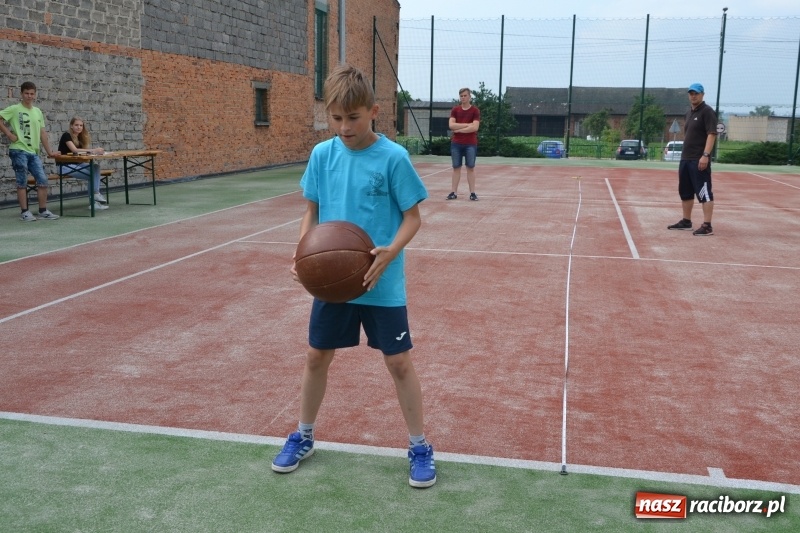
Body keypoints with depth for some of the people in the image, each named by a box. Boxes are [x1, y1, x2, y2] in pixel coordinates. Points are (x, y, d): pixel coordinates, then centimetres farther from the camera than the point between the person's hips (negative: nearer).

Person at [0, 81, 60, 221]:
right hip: (19, 151, -5)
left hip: (33, 152, 5)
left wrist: (49, 151, 12)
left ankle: (43, 211, 9)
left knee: (43, 180, 1)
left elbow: (42, 133, 14)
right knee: (22, 182, -1)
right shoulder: (14, 109, -3)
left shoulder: (38, 112, 13)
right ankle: (24, 212, 6)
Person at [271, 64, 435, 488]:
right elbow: (312, 212, 7)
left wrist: (390, 252, -25)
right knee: (317, 357, 14)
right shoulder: (322, 155, -1)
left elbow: (412, 218, -7)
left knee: (398, 362, 4)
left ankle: (419, 447, 22)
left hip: (382, 285, -3)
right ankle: (303, 436, 35)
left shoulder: (393, 157, -12)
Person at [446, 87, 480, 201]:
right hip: (456, 143, 2)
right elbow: (451, 125, -7)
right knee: (456, 167, 5)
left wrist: (458, 129, -12)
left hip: (470, 144, -2)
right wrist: (467, 124, -13)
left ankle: (472, 193, 3)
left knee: (470, 168, 1)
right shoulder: (455, 110, 6)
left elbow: (475, 127, -14)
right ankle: (454, 192, 7)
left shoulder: (475, 111, -2)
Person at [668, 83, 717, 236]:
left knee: (704, 192, -10)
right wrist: (685, 155, 19)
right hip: (685, 159, 9)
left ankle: (707, 226, -11)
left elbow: (712, 134, -17)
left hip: (699, 160, -9)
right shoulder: (689, 113, 18)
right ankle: (686, 221, 26)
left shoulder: (707, 111, -9)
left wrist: (705, 155, -25)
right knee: (685, 191, 15)